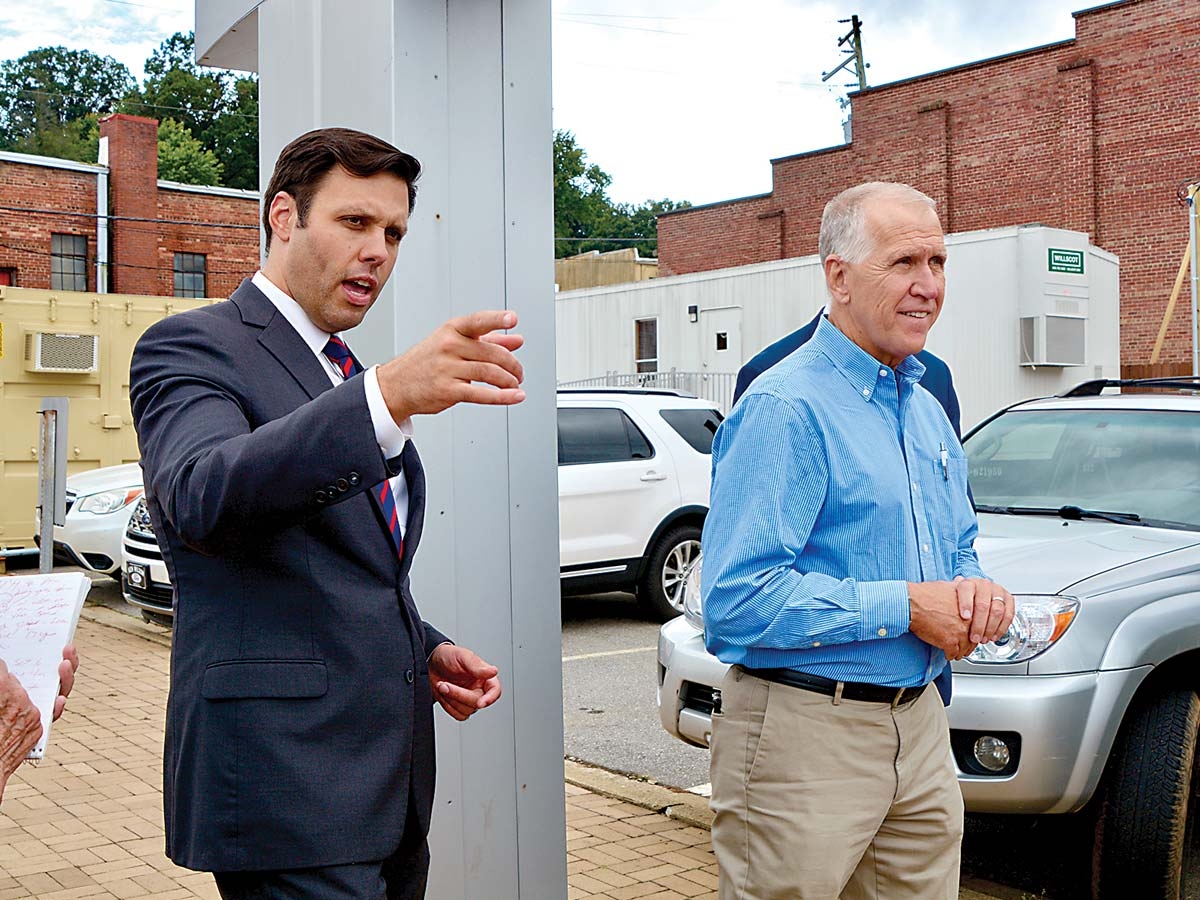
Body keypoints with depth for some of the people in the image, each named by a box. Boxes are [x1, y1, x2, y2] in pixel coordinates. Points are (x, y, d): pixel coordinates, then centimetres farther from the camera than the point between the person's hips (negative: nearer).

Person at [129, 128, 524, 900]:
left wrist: (424, 650, 8)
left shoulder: (351, 380, 19)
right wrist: (388, 396, -40)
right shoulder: (192, 346, -6)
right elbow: (204, 496, -28)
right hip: (286, 782, -7)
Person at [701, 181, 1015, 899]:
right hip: (803, 737, -8)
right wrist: (905, 607, -20)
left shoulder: (927, 409, 13)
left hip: (920, 726, 8)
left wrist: (977, 592, -1)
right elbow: (739, 598, -24)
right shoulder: (786, 409, -16)